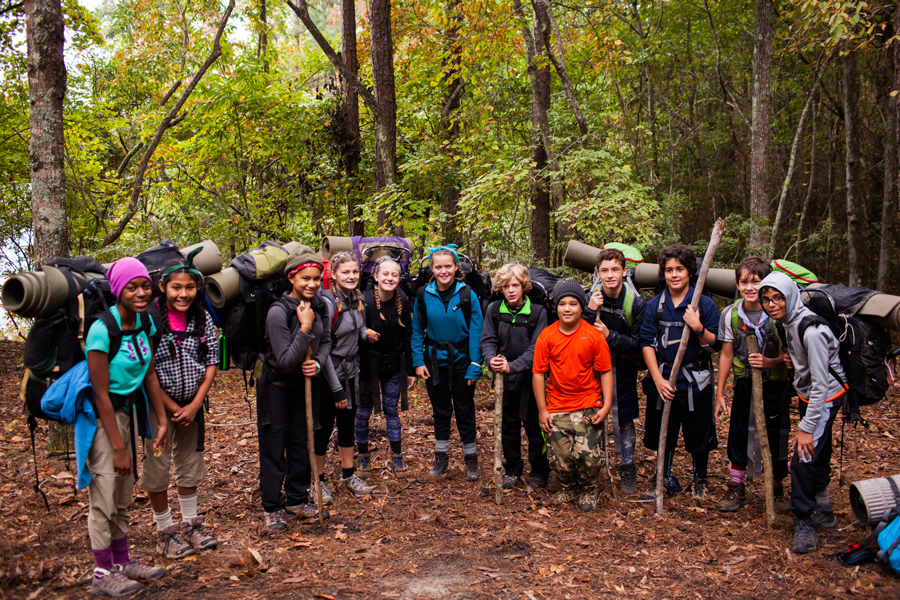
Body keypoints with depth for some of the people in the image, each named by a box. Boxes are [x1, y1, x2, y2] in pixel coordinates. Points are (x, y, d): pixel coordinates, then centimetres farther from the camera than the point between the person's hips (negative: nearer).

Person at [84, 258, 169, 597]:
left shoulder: (144, 321, -1)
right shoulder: (102, 330, -22)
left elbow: (150, 374, 7)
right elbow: (101, 394, -21)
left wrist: (162, 421, 6)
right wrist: (117, 447, -18)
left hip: (126, 411, 7)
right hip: (100, 416, -7)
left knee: (123, 495, 17)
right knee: (104, 498, 1)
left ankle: (122, 563, 31)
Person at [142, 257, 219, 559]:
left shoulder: (202, 318, -2)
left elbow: (210, 362, 1)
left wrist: (195, 405, -7)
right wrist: (173, 408, -12)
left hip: (192, 403, 4)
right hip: (159, 404, -4)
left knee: (190, 463, 15)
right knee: (157, 467, 4)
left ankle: (191, 523, 30)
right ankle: (165, 531, 19)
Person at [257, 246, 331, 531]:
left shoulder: (321, 306, -6)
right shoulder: (278, 312, -25)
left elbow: (325, 341, 9)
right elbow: (285, 361, -24)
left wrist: (318, 362, -11)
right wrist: (305, 328, -31)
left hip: (307, 383, 6)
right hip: (277, 386, -5)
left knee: (302, 443, 14)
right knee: (274, 446, 4)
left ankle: (297, 500, 29)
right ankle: (273, 508, 17)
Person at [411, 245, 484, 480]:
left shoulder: (467, 295, -10)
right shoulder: (423, 296, -4)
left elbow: (476, 332, -9)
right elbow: (417, 331, 5)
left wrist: (475, 366, -13)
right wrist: (418, 361, -3)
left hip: (461, 360, -2)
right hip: (434, 360, 2)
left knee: (465, 411, 7)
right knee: (440, 410, 15)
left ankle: (471, 460, 22)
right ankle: (441, 458, 29)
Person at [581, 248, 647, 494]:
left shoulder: (636, 303, -12)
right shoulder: (590, 299, -9)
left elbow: (638, 345, -12)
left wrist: (610, 335, -25)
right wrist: (589, 311, -27)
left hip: (623, 369, -1)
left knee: (625, 421, 8)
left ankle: (628, 470, 22)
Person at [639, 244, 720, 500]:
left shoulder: (704, 303, -5)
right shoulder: (655, 305, 1)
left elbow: (715, 345, -5)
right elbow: (647, 343, 0)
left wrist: (698, 328, -23)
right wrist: (658, 379, -8)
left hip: (695, 381, -2)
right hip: (662, 379, 2)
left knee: (698, 433, 9)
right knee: (663, 432, 12)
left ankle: (700, 480, 31)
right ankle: (664, 478, 31)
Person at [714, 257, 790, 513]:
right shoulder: (730, 314, -4)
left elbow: (785, 357, -9)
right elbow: (726, 354, 5)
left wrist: (769, 362, -31)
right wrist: (719, 393, 6)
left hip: (774, 384, -2)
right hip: (744, 384, 2)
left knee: (775, 437, 4)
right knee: (738, 435, 6)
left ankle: (777, 490, 25)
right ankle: (736, 489, 23)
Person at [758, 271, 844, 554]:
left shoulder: (811, 330, -28)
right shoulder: (788, 322, 0)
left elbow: (821, 382, -27)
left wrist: (807, 427, -25)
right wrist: (790, 361, -2)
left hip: (825, 398, -9)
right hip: (809, 395, 9)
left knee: (803, 459, -9)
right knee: (816, 456, 18)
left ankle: (804, 522, 6)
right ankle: (823, 513, 33)